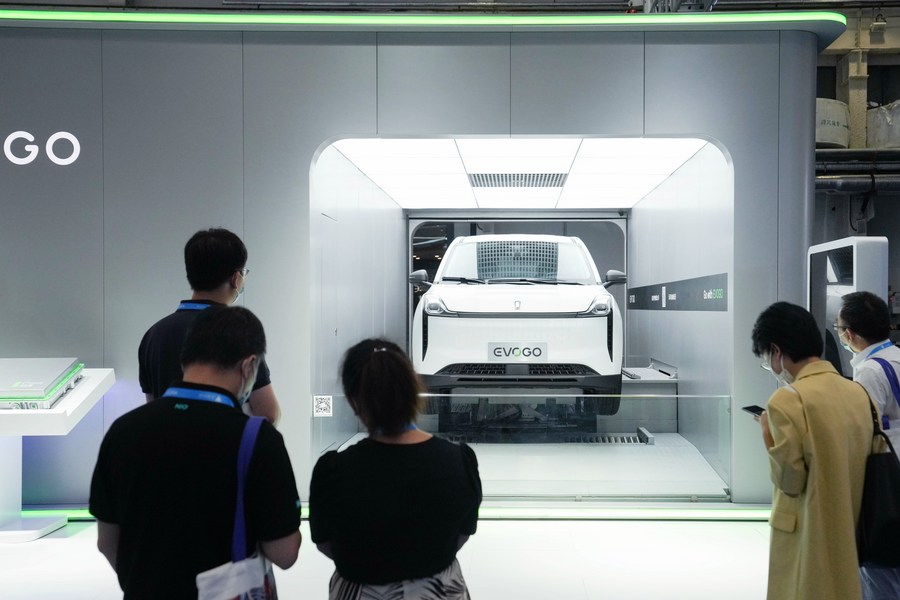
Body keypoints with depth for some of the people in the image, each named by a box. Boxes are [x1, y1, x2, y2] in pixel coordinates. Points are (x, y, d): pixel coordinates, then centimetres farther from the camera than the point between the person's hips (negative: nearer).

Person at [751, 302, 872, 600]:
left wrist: (767, 434, -4)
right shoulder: (858, 392, 3)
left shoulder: (787, 400, -19)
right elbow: (850, 464, 9)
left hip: (809, 535, -6)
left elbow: (789, 480, -17)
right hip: (848, 531, 7)